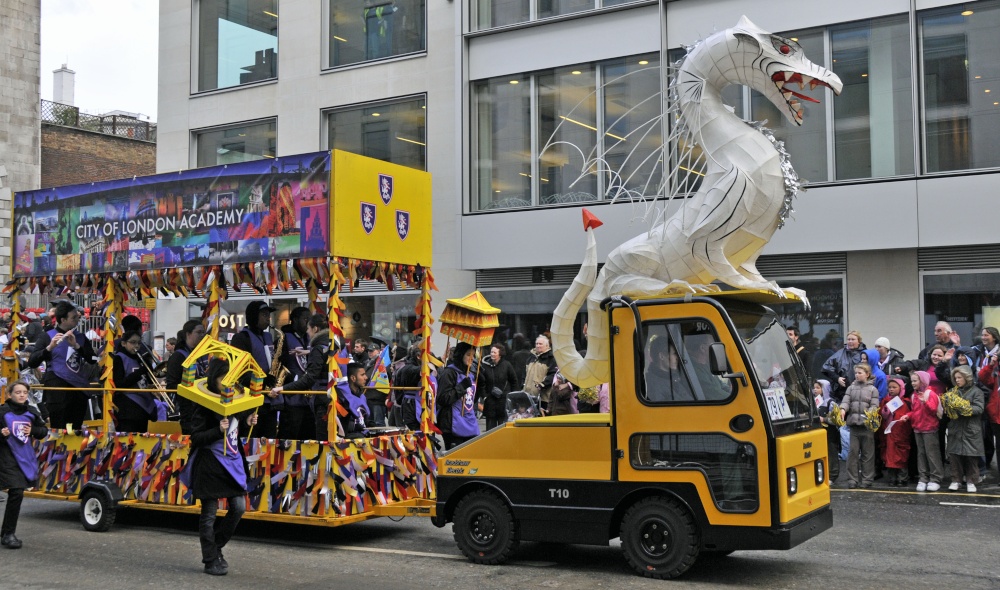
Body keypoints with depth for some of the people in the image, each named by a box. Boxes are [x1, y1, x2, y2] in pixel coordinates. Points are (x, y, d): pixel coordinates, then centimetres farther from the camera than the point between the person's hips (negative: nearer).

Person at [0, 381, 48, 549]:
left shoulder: (31, 413, 7)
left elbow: (44, 431, 15)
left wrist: (32, 431, -3)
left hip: (26, 458, 5)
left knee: (16, 494, 11)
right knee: (16, 493, -16)